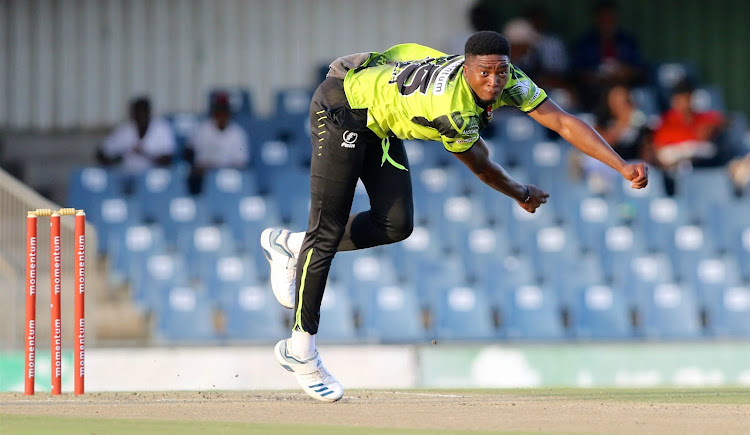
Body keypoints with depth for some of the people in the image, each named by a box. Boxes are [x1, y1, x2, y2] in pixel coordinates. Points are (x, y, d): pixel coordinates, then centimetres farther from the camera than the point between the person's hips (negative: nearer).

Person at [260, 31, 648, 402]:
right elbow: (480, 166, -18)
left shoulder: (509, 82, -17)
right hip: (341, 104, -8)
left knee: (395, 225, -1)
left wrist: (623, 167, -28)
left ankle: (291, 246, 20)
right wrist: (521, 195, 1)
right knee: (328, 230, -10)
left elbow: (563, 122, -19)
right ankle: (300, 347, 0)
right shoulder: (451, 106, -36)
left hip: (379, 123, 8)